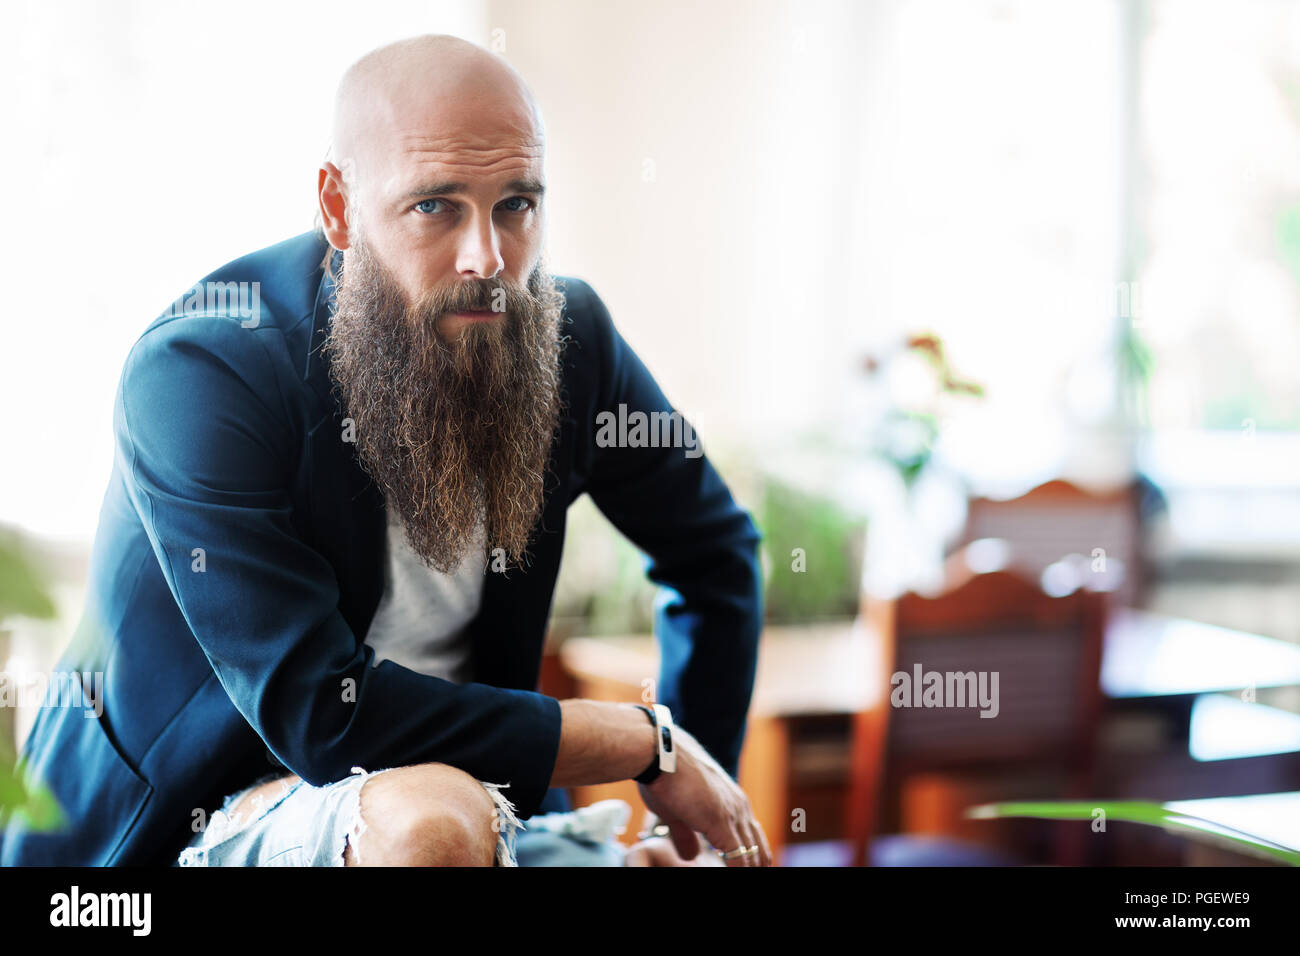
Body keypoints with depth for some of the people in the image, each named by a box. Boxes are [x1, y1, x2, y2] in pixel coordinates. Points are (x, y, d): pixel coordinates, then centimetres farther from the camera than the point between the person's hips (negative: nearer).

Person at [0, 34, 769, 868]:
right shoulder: (195, 370, -23)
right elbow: (320, 716, -27)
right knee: (430, 818, -33)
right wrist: (651, 744, -21)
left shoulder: (567, 334, -7)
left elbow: (718, 550, 11)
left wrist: (691, 817, 4)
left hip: (459, 785, 4)